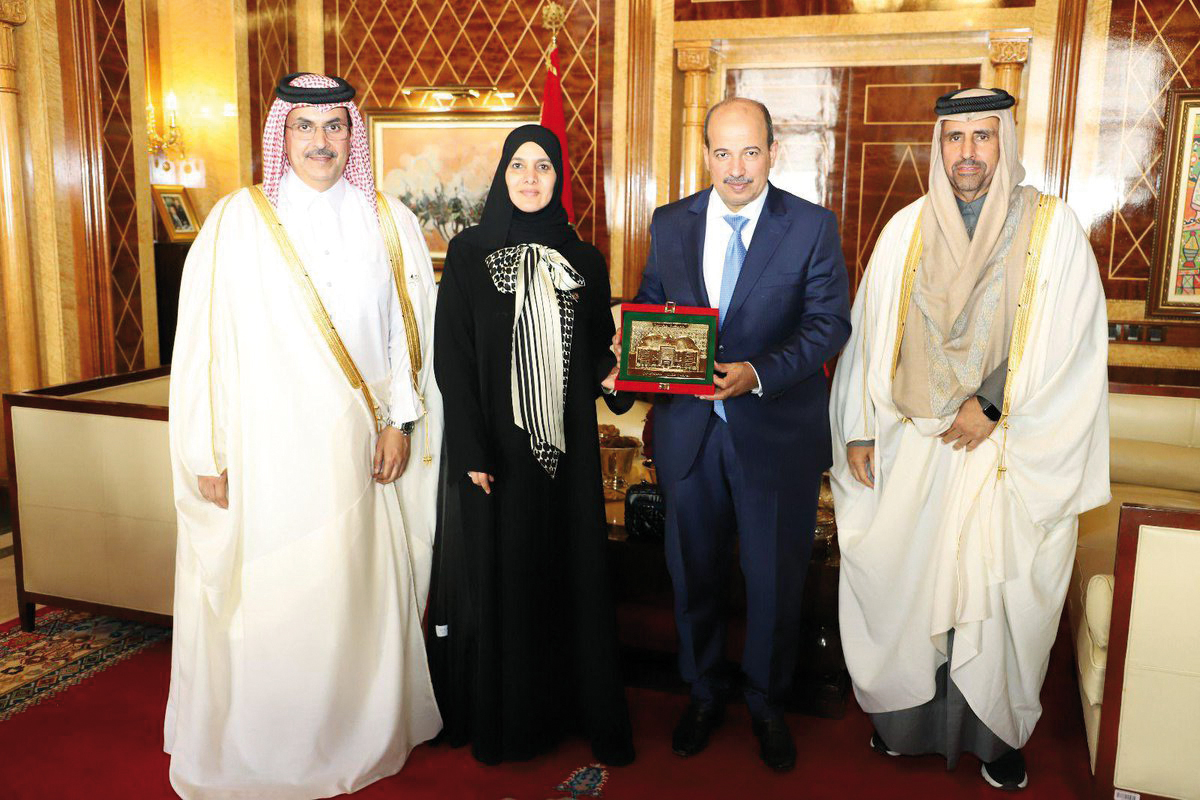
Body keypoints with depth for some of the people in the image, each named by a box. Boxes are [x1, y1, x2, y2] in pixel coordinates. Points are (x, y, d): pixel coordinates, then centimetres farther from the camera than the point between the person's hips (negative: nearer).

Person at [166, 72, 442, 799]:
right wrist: (209, 454, -6)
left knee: (359, 589, 9)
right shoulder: (238, 220, -2)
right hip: (264, 449, -2)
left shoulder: (389, 222, 6)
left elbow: (411, 327, 7)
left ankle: (364, 735, 28)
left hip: (355, 450, 2)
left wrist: (401, 420, 0)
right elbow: (204, 337, -4)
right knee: (261, 602, 4)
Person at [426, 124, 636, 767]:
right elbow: (451, 356, -6)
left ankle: (574, 704, 23)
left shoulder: (584, 261, 8)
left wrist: (610, 373, -13)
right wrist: (471, 450, -13)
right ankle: (499, 714, 22)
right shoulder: (469, 254, -1)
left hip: (566, 447, 3)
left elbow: (599, 349, 11)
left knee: (570, 571, 8)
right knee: (496, 575, 6)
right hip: (494, 443, -2)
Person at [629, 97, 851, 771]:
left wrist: (758, 373, -27)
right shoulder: (670, 224, 4)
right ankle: (705, 695, 39)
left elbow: (830, 324, -12)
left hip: (777, 432, -2)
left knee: (776, 581, 12)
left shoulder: (813, 226, -6)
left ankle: (768, 704, 36)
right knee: (694, 574, 16)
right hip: (689, 429, 3)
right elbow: (649, 309, 10)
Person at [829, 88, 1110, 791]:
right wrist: (859, 429, 2)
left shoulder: (1053, 227, -3)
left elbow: (1072, 343, -7)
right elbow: (870, 334, 5)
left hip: (1007, 451, -2)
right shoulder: (907, 229, 4)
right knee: (904, 577, 9)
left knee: (996, 592, 6)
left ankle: (998, 731, 27)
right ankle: (908, 713, 29)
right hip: (911, 446, 2)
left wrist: (996, 405, -13)